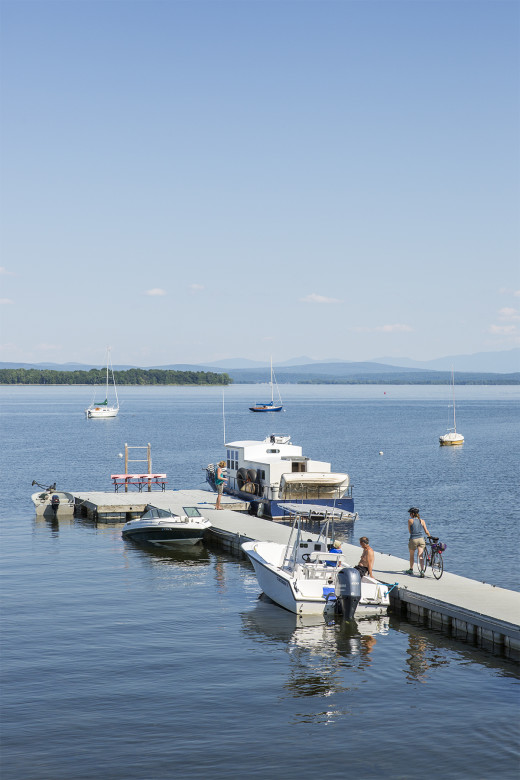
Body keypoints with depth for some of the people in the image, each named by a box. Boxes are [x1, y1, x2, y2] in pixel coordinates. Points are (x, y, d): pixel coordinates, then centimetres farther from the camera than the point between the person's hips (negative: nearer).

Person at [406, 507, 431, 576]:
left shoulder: (410, 520, -6)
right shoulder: (422, 521, 3)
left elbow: (409, 531, 1)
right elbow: (426, 531, 5)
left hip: (413, 539, -3)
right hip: (421, 539, 3)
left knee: (411, 555, 16)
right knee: (420, 556, 0)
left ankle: (411, 570, 31)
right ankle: (421, 571, -14)